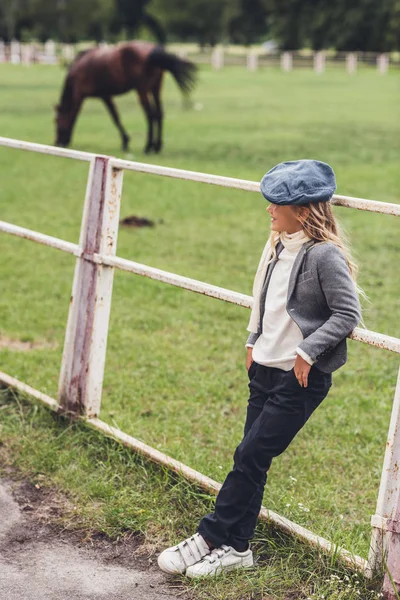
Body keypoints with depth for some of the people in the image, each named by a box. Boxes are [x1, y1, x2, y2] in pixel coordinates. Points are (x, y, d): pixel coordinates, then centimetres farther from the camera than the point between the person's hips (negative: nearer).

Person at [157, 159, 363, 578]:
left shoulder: (325, 256, -17)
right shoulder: (278, 246, 8)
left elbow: (348, 314, -17)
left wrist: (308, 351, -18)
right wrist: (254, 342, 14)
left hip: (301, 378, -8)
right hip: (265, 369, 8)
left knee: (251, 456, -5)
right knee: (252, 460, 10)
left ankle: (212, 538, 5)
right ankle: (235, 547, 18)